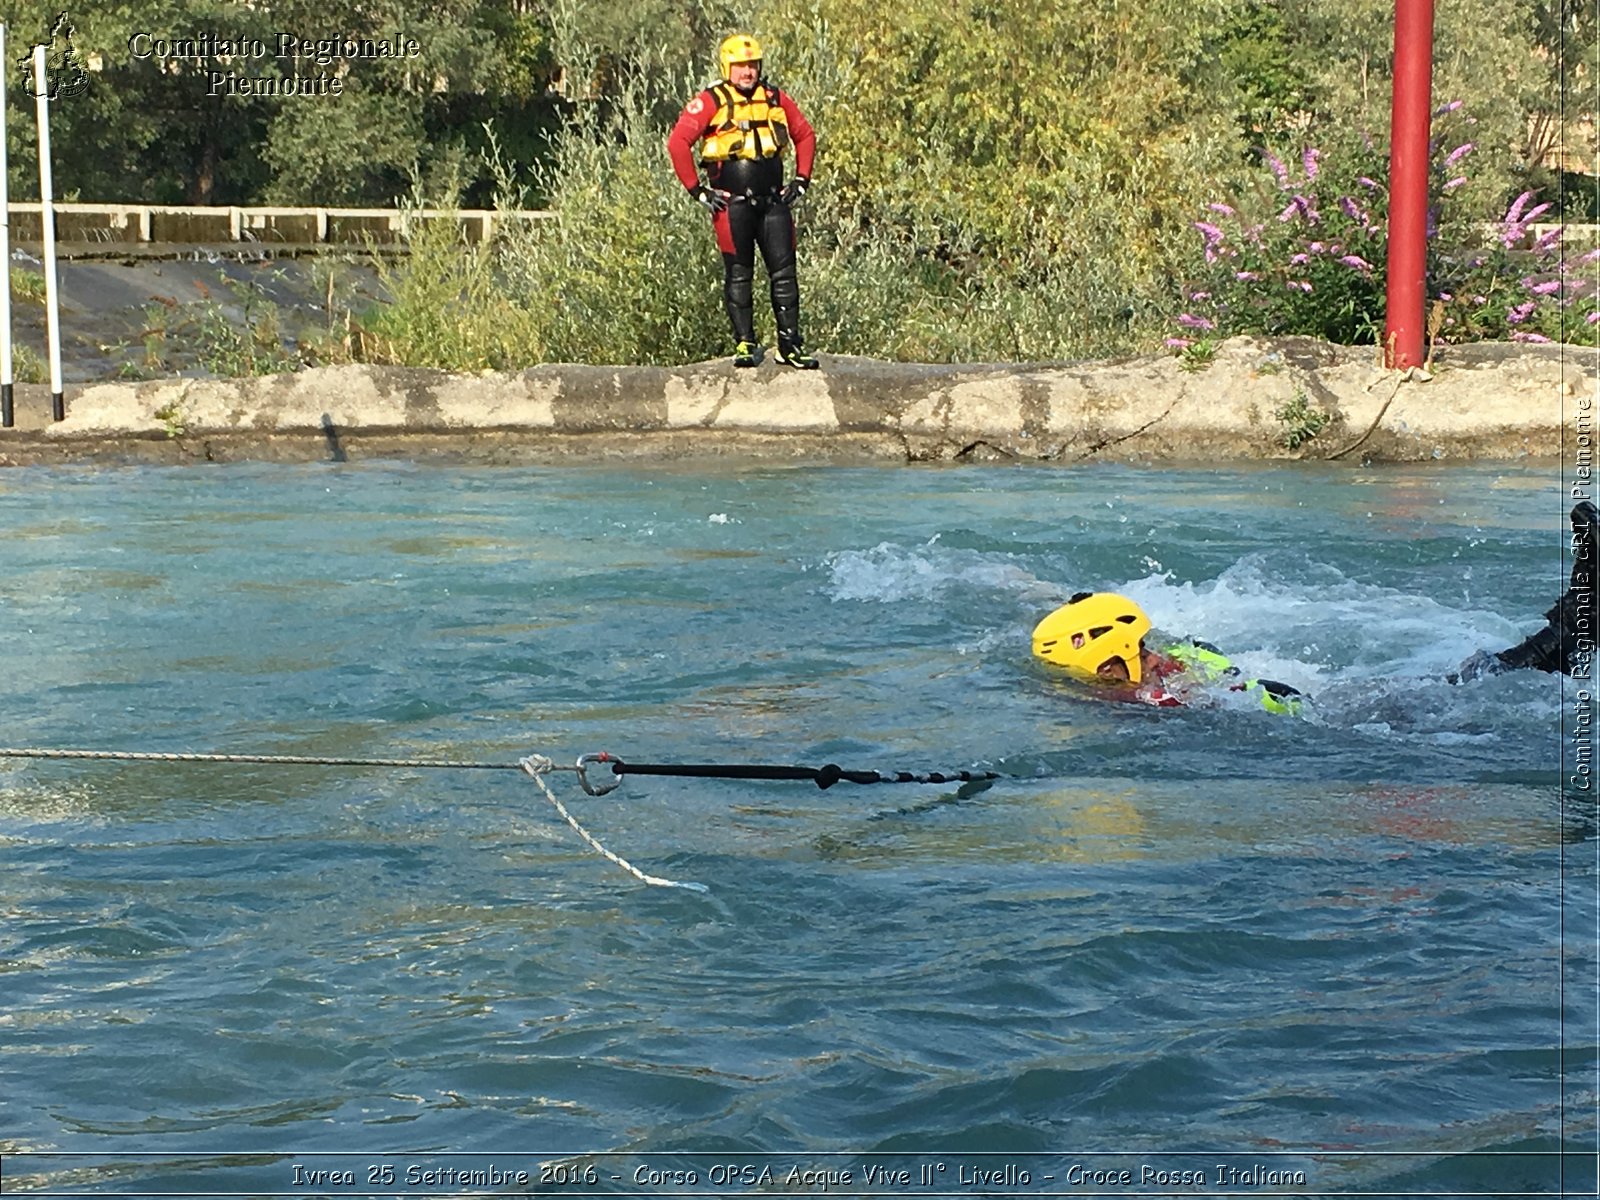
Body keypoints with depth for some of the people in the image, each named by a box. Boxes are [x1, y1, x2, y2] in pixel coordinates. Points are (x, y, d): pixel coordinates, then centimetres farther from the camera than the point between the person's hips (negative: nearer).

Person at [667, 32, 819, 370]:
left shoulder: (776, 100, 10)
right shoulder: (712, 102, -3)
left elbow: (805, 136, 23)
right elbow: (678, 142, -8)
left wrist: (801, 180, 15)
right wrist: (697, 189, -7)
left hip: (773, 201, 4)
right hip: (732, 203, -3)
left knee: (784, 272, 0)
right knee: (738, 275, 1)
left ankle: (790, 344, 5)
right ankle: (744, 344, 7)